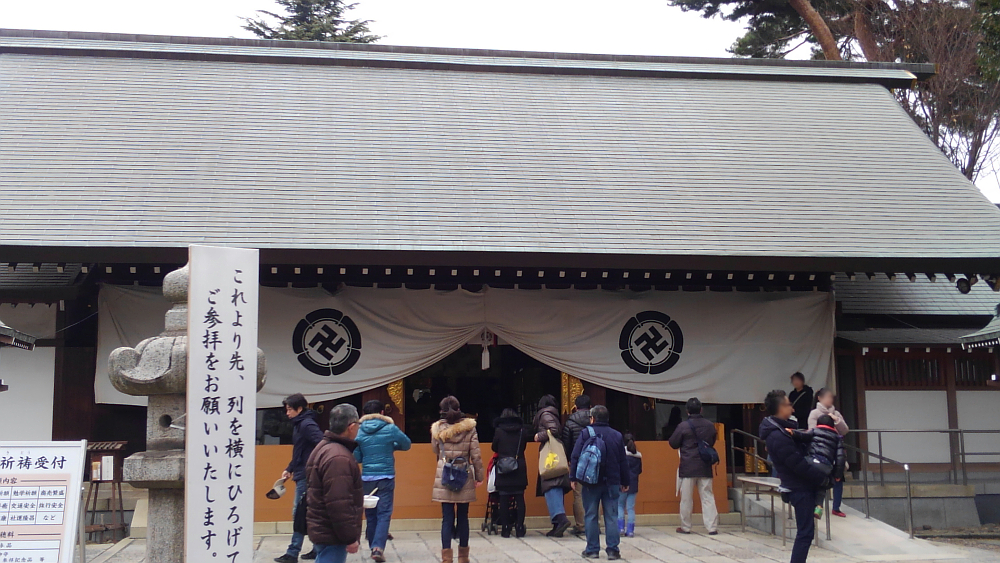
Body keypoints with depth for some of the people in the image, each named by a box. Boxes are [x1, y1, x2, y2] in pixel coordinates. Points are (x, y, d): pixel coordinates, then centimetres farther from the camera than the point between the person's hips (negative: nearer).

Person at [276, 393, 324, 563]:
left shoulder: (307, 425, -15)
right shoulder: (299, 424, 15)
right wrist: (289, 469, 16)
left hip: (306, 477, -10)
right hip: (303, 476, 10)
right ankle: (318, 549, 18)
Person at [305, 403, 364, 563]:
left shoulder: (325, 447, 12)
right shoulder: (338, 458, -22)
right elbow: (338, 505, -25)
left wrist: (356, 504, 27)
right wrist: (350, 538, -19)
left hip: (322, 530, 11)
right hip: (331, 536, -11)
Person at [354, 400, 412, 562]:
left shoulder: (360, 431, -2)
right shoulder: (390, 429, -6)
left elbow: (356, 457, 2)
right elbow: (406, 445, 6)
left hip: (367, 477, 2)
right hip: (386, 477, -2)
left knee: (370, 513, 13)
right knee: (384, 513, -2)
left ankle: (373, 547, 21)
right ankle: (378, 547, -16)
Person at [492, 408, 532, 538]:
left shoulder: (499, 432, -3)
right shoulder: (522, 431, 0)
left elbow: (494, 448, 5)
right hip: (519, 471, 1)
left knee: (504, 500, 3)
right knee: (520, 499, 6)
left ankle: (505, 528, 2)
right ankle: (519, 528, 4)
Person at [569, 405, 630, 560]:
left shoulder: (586, 433, -4)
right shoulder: (617, 435, 5)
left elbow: (575, 457, -7)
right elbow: (623, 461, 9)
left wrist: (573, 477, 0)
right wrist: (625, 482, 15)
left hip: (590, 483, -2)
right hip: (612, 483, 2)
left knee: (591, 516, 5)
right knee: (611, 516, 4)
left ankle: (592, 550, 8)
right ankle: (613, 550, 2)